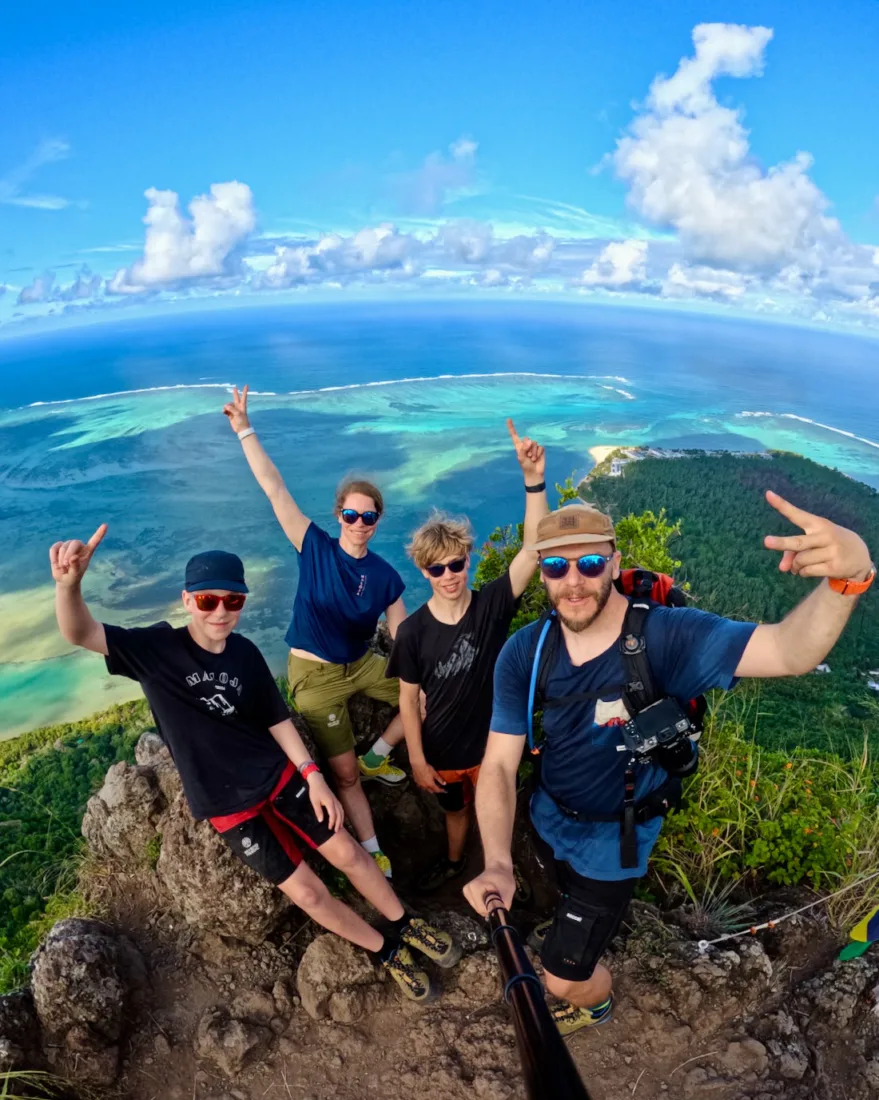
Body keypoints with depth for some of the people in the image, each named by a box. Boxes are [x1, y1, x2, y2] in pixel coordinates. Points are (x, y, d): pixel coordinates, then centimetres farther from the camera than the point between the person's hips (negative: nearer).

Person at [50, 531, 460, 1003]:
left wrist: (312, 775, -5)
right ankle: (387, 951, 26)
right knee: (307, 892, 2)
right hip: (227, 804, -3)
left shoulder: (244, 653, -6)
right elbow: (80, 634, -32)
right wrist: (70, 583, -54)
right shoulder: (158, 648, -17)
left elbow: (276, 718, 1)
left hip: (279, 775, 3)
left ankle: (404, 925, 32)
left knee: (347, 852, 6)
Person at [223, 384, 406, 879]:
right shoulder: (316, 547, -15)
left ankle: (377, 757, 19)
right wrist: (245, 430, -23)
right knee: (344, 774, 1)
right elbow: (275, 488, -20)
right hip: (316, 675, -4)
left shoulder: (386, 577, -8)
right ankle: (373, 852, 19)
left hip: (363, 665, 4)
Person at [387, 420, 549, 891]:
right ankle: (453, 860, 59)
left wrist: (533, 480, -45)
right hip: (441, 752, 1)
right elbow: (409, 700, -9)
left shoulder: (491, 605, -21)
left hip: (491, 744, -1)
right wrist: (418, 761, -7)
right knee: (454, 808, 29)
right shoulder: (413, 631, -20)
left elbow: (534, 550, -34)